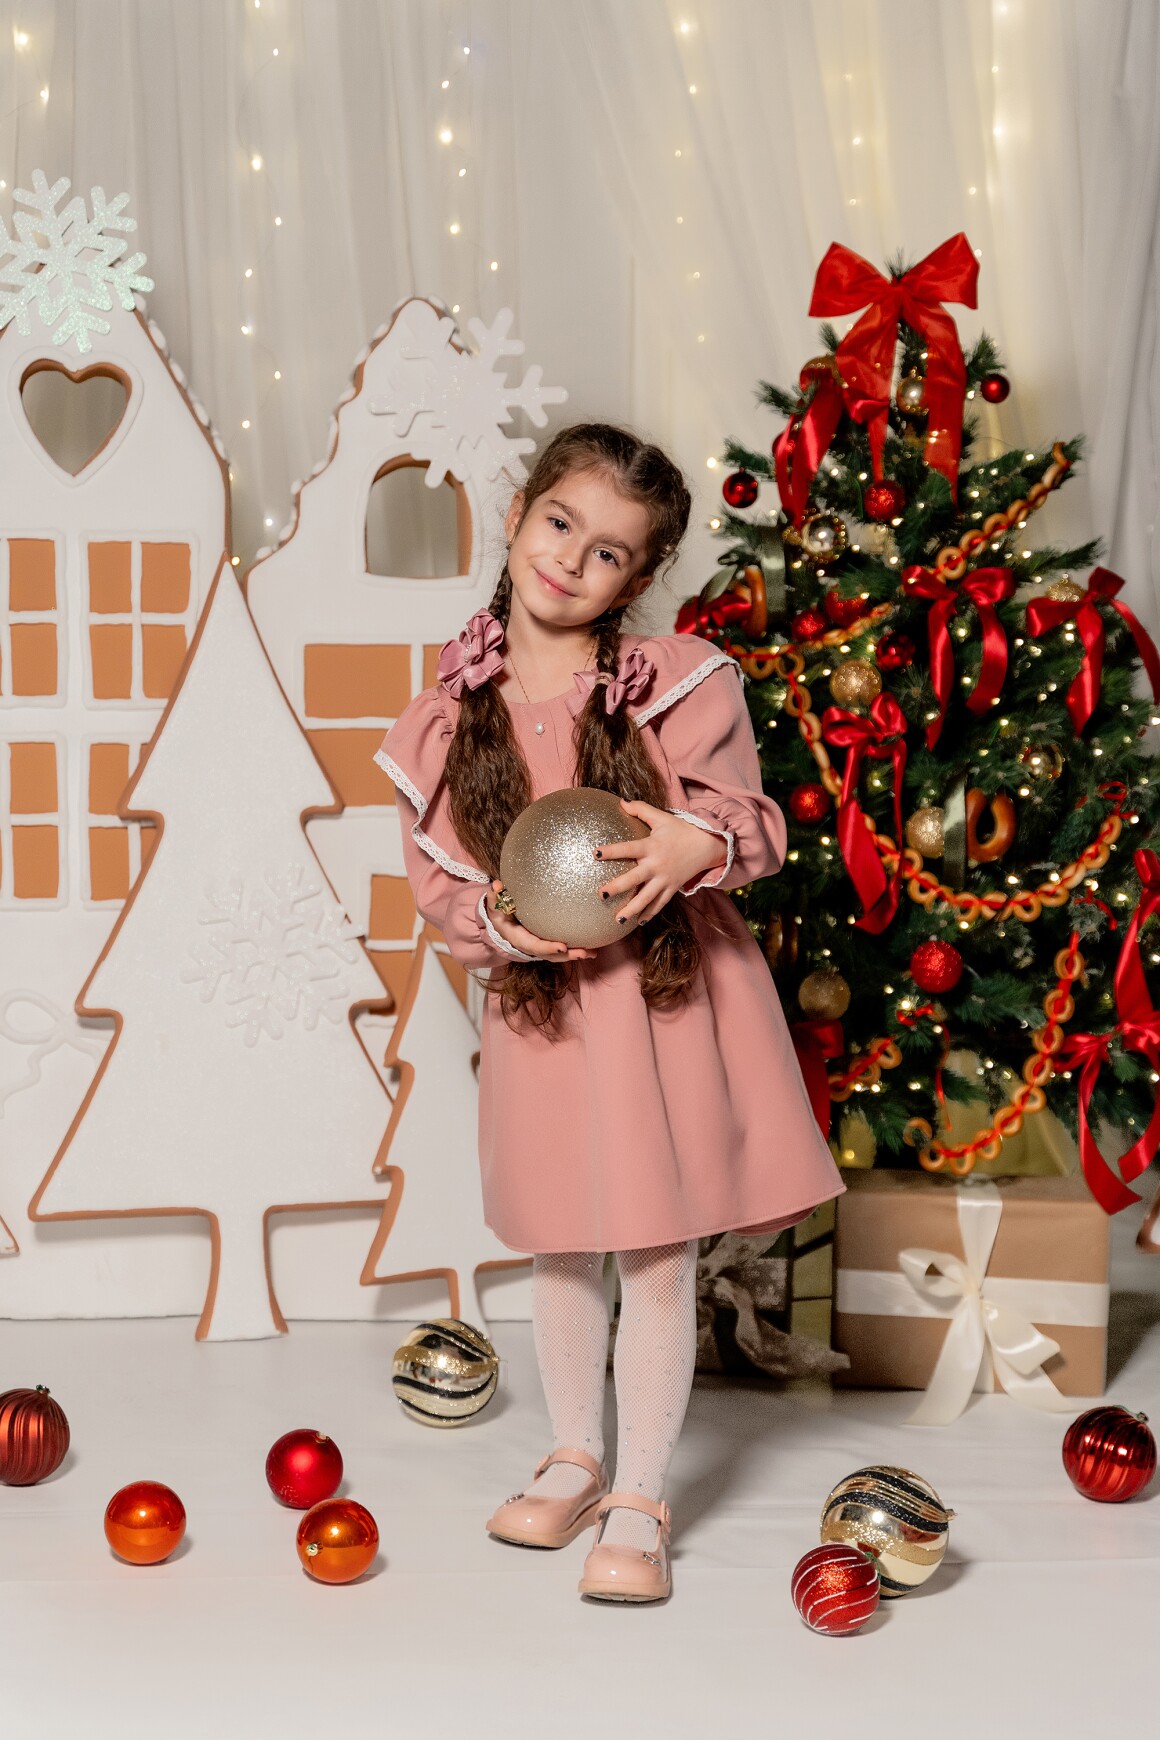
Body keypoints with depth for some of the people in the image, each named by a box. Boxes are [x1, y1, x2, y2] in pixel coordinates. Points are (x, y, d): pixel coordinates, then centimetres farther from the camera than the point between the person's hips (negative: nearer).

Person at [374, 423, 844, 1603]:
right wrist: (505, 924, -19)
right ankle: (573, 1461, 37)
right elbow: (438, 894, 2)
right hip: (539, 1005, 3)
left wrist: (700, 842, -26)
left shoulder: (682, 684, -10)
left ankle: (639, 1502, 17)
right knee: (558, 1248, 17)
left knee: (659, 1258, 3)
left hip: (671, 996, -2)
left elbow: (755, 826, -3)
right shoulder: (445, 722, -3)